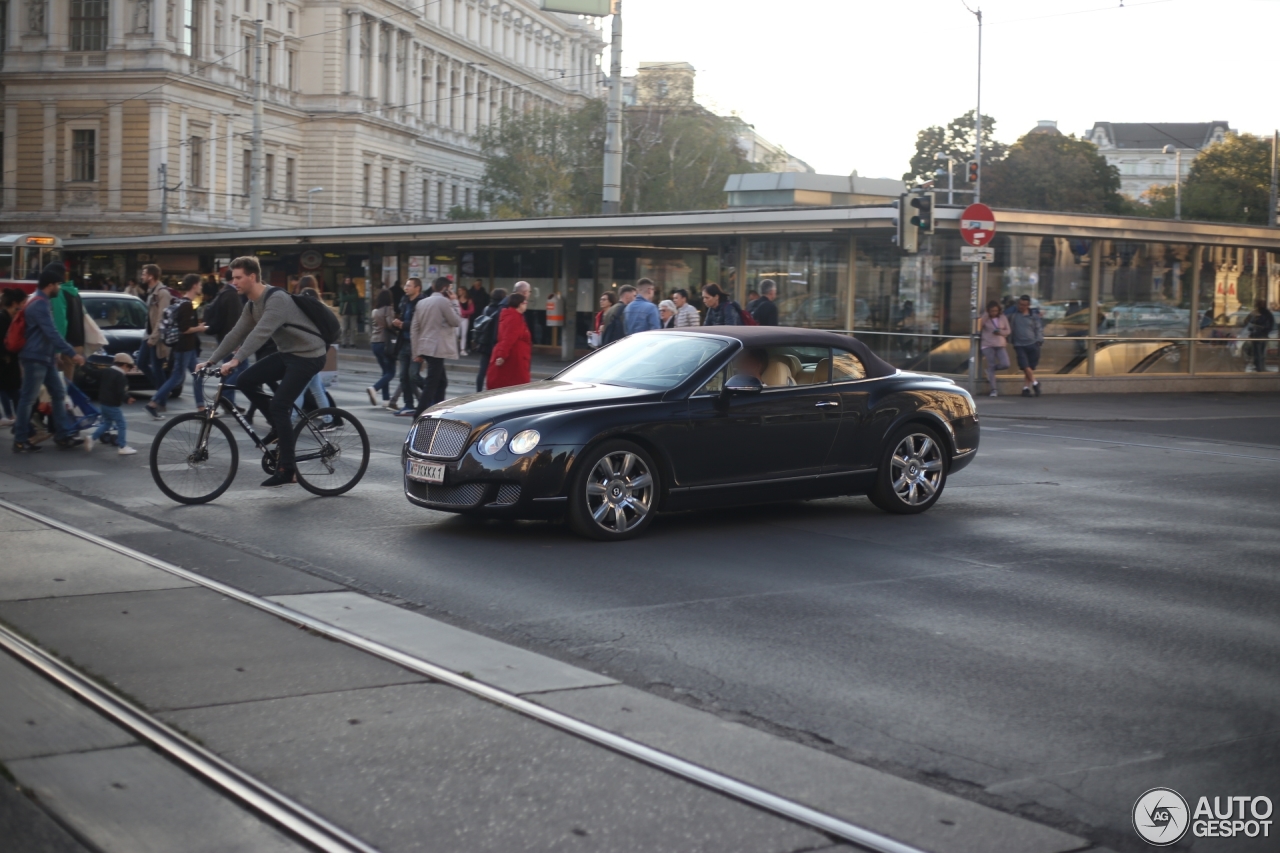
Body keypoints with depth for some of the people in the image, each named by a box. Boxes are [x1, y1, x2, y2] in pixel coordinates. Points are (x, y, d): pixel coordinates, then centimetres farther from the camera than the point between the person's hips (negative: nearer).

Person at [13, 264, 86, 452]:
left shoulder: (40, 301, 13)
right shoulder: (39, 304, -19)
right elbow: (52, 333, -25)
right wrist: (72, 354, -25)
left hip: (45, 357, 10)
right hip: (35, 358, -10)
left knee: (59, 393, 9)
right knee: (28, 398, -3)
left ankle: (63, 435, 11)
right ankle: (20, 441, 3)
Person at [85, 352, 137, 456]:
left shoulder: (106, 372, 9)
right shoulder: (121, 377, -19)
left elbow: (99, 386, 18)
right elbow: (120, 393, -24)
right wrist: (127, 399, -7)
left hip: (102, 403, 9)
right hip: (113, 405, -9)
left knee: (106, 423, 24)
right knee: (122, 425, 0)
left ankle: (92, 438, 12)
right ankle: (122, 447, 1)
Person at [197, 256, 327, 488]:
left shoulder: (276, 300, -23)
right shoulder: (252, 305, 7)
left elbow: (261, 333, -34)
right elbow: (237, 334, 8)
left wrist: (235, 360, -41)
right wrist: (210, 361, 2)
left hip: (308, 355, -9)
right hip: (287, 353, 9)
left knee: (278, 406, -14)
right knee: (246, 381, -4)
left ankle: (286, 470, -7)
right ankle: (279, 425, 12)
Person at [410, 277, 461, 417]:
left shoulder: (422, 303, 14)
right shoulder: (444, 301, -9)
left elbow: (414, 329, 12)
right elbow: (455, 321, -4)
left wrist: (416, 352, 14)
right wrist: (452, 302, 5)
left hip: (425, 348, 9)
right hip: (437, 348, -9)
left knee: (441, 381, 17)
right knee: (432, 383, -8)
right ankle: (419, 415, -12)